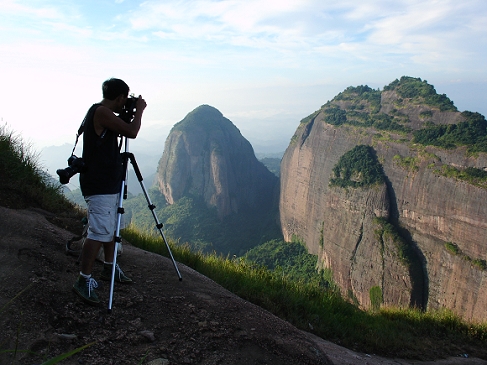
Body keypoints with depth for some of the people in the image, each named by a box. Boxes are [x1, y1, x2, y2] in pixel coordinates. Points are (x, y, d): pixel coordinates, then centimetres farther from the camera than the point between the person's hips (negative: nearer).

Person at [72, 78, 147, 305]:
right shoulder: (101, 112, -15)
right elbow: (131, 132, -21)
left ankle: (109, 268, 32)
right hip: (99, 186, -11)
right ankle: (84, 281, 0)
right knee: (99, 233, -9)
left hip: (109, 184, 11)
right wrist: (139, 109, -5)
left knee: (109, 228, 18)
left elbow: (121, 133, 26)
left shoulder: (103, 113, 16)